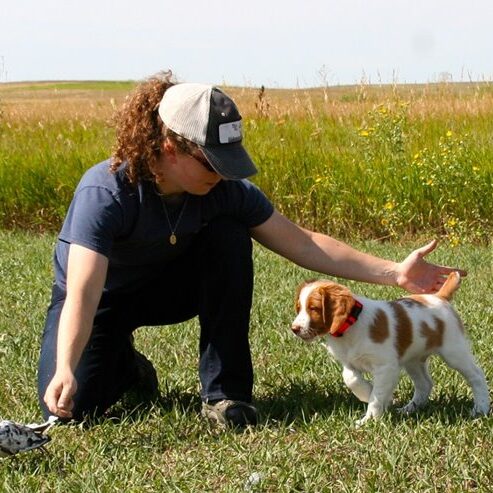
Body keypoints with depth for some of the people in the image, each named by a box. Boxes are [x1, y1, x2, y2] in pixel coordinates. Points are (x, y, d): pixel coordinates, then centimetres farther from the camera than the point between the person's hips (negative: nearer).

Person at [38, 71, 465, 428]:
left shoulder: (225, 190, -21)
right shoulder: (105, 193, -35)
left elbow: (302, 242, -15)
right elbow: (82, 294, -44)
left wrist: (394, 272, -20)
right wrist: (65, 371, -61)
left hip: (170, 286, 3)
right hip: (102, 297, -3)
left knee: (229, 239, -26)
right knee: (70, 407, -24)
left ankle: (224, 391, -15)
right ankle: (126, 366, 14)